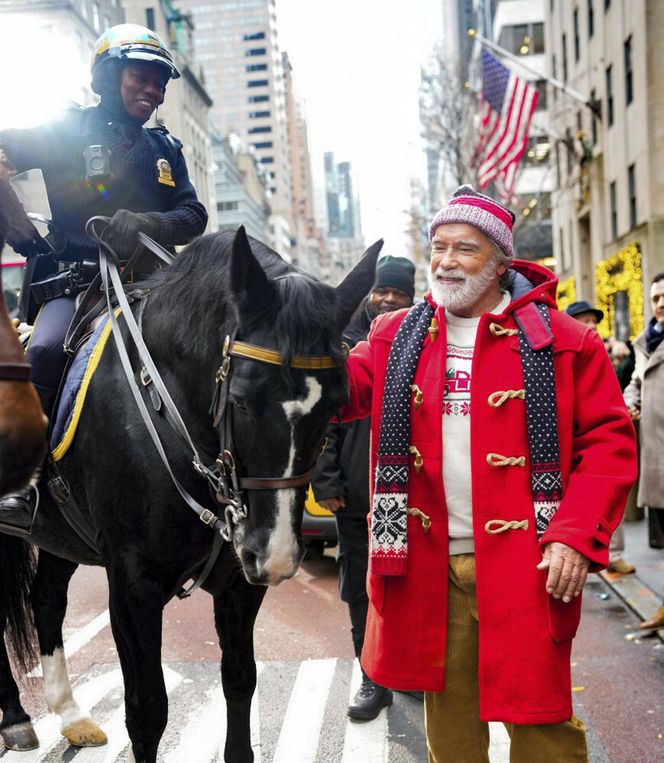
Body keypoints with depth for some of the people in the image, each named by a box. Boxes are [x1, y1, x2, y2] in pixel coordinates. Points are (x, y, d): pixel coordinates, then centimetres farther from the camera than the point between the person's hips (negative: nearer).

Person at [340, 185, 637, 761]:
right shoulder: (397, 339, 9)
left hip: (525, 563, -3)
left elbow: (610, 442, -4)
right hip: (427, 566, 3)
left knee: (540, 716, 6)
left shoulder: (561, 340, -3)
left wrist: (578, 537, -14)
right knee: (448, 713, 17)